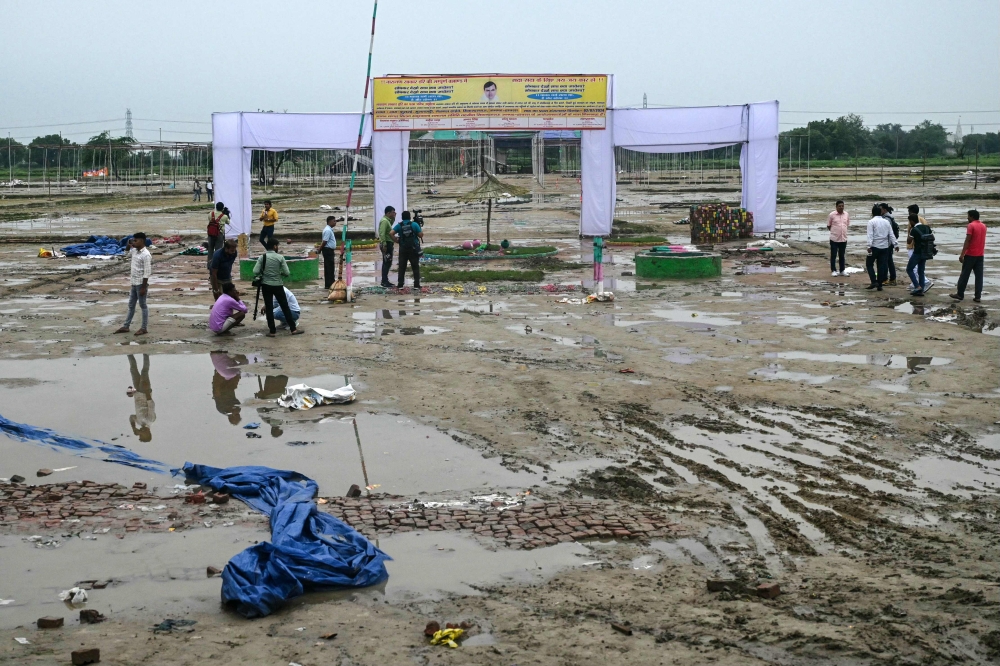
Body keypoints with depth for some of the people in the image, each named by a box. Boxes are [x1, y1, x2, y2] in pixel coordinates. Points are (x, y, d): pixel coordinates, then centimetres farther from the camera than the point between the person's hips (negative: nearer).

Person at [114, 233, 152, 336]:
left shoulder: (146, 255, -19)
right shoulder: (134, 251, 6)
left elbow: (147, 272, -20)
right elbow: (129, 256, 32)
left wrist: (143, 287, -21)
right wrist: (130, 246, 12)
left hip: (141, 284, -9)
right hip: (134, 283, 9)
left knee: (143, 305, 1)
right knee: (131, 305, 15)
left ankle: (144, 328, 9)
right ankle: (125, 326, 23)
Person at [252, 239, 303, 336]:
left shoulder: (262, 257, -4)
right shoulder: (280, 257, -7)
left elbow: (255, 272, -10)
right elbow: (287, 273, -9)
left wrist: (263, 272, 9)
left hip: (266, 285, 1)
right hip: (278, 285, -1)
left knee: (269, 308, 6)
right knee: (285, 307, 7)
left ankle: (272, 331, 5)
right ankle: (293, 329, 11)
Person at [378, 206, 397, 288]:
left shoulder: (387, 220, 17)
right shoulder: (384, 221, -15)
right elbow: (382, 234, -23)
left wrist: (393, 218, 13)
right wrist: (384, 245, -28)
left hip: (388, 244, 11)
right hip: (386, 244, -11)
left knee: (387, 263, 14)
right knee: (387, 263, -10)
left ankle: (385, 280, 20)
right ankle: (384, 281, -10)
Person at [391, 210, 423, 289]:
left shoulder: (399, 225, -1)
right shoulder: (414, 224, -5)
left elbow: (391, 233, -13)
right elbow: (421, 235, -8)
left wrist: (396, 240, 0)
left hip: (403, 249, 1)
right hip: (414, 249, -1)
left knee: (402, 267, 7)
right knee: (415, 267, 5)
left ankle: (400, 285, 5)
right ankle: (416, 285, 2)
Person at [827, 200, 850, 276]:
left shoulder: (846, 215, 4)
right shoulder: (831, 215, -8)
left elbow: (848, 225, 16)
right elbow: (828, 226, 0)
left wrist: (842, 231, 8)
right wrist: (835, 231, -1)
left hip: (843, 239, 4)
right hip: (834, 239, -4)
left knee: (842, 255, 13)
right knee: (833, 255, 1)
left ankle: (842, 271, 21)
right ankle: (833, 271, 9)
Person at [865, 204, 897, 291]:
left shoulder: (871, 222, -5)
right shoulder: (886, 222, 10)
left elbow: (870, 235, -14)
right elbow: (891, 234, 7)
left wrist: (869, 246, -18)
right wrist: (895, 244, 8)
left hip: (875, 246, -5)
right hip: (885, 247, 5)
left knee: (869, 264, 7)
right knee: (881, 265, 8)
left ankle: (874, 281, -8)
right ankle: (879, 285, 8)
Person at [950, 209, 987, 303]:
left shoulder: (971, 226, -11)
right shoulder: (983, 226, 10)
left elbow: (967, 241, -16)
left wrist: (962, 254, -16)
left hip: (970, 254, -6)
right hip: (980, 255, 6)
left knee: (964, 275, 3)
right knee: (979, 276, 2)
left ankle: (960, 294, 7)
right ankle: (978, 297, -1)